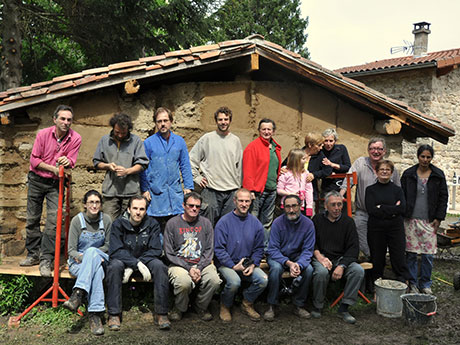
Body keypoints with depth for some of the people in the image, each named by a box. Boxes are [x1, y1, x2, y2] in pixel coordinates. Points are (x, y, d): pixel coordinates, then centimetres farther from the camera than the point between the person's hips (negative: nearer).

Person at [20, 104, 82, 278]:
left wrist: (67, 161, -32)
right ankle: (33, 254, 23)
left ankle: (46, 259, -3)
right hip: (36, 180, 1)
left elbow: (71, 161, -8)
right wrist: (53, 168, -18)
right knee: (32, 219, 8)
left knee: (53, 220, -10)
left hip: (56, 183, -1)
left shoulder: (75, 138, -8)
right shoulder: (43, 134, -9)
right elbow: (34, 160, -7)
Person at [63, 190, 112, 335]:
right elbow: (71, 250, -5)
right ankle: (95, 314, -43)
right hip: (78, 263, -1)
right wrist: (80, 257, -26)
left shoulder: (106, 220, 0)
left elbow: (108, 246, 6)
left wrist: (90, 255, -9)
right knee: (97, 270, -37)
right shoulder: (77, 220, -5)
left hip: (100, 259, 1)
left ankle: (78, 294, -46)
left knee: (92, 251, -37)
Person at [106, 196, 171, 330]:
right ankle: (114, 314, -26)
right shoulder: (118, 224, -8)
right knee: (114, 266, -34)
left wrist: (131, 267, -20)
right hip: (123, 260, -1)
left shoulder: (152, 224, -4)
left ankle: (161, 314, -24)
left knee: (159, 266, -29)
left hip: (145, 260, 1)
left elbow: (155, 250, -9)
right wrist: (137, 264, -30)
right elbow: (115, 251, -16)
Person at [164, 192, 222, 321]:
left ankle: (201, 307, 5)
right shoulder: (172, 223, 0)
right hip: (179, 264, -2)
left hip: (202, 263, 3)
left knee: (215, 280, -27)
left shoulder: (205, 223, 8)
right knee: (184, 283, -34)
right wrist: (189, 268, -13)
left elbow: (209, 250, 7)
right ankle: (179, 308, 1)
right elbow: (169, 253, -2)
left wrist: (199, 268, -10)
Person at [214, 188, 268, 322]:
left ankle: (247, 304, 9)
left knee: (263, 280, -20)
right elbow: (219, 249, -9)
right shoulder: (224, 222, -7)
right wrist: (233, 266, -15)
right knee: (234, 281, -32)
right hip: (226, 263, -4)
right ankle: (225, 306, 2)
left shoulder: (256, 223, 5)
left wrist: (253, 264, -6)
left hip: (248, 263, 4)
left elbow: (259, 249, 11)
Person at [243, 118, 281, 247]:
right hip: (257, 191, -7)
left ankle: (265, 246, 21)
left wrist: (276, 185, 15)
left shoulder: (276, 148, 16)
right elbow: (248, 170, -12)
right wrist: (250, 190, -18)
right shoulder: (252, 147, -7)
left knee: (267, 222, 12)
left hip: (272, 191, 7)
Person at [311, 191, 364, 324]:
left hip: (342, 259, 2)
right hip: (321, 257, -2)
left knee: (358, 270, -25)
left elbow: (353, 248, -1)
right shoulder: (317, 220, 3)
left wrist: (342, 266, -16)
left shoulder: (348, 221, 5)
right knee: (322, 272, -35)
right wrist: (319, 257, -18)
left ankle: (344, 308, -14)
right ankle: (317, 307, -11)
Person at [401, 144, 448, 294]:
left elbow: (443, 197, 7)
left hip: (429, 221, 0)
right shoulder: (408, 174, 5)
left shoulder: (438, 175, 6)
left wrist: (439, 218, 1)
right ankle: (412, 283, 16)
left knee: (428, 254, 1)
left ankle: (425, 283, 17)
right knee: (411, 253, 3)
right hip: (410, 220, 0)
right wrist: (402, 216, 1)